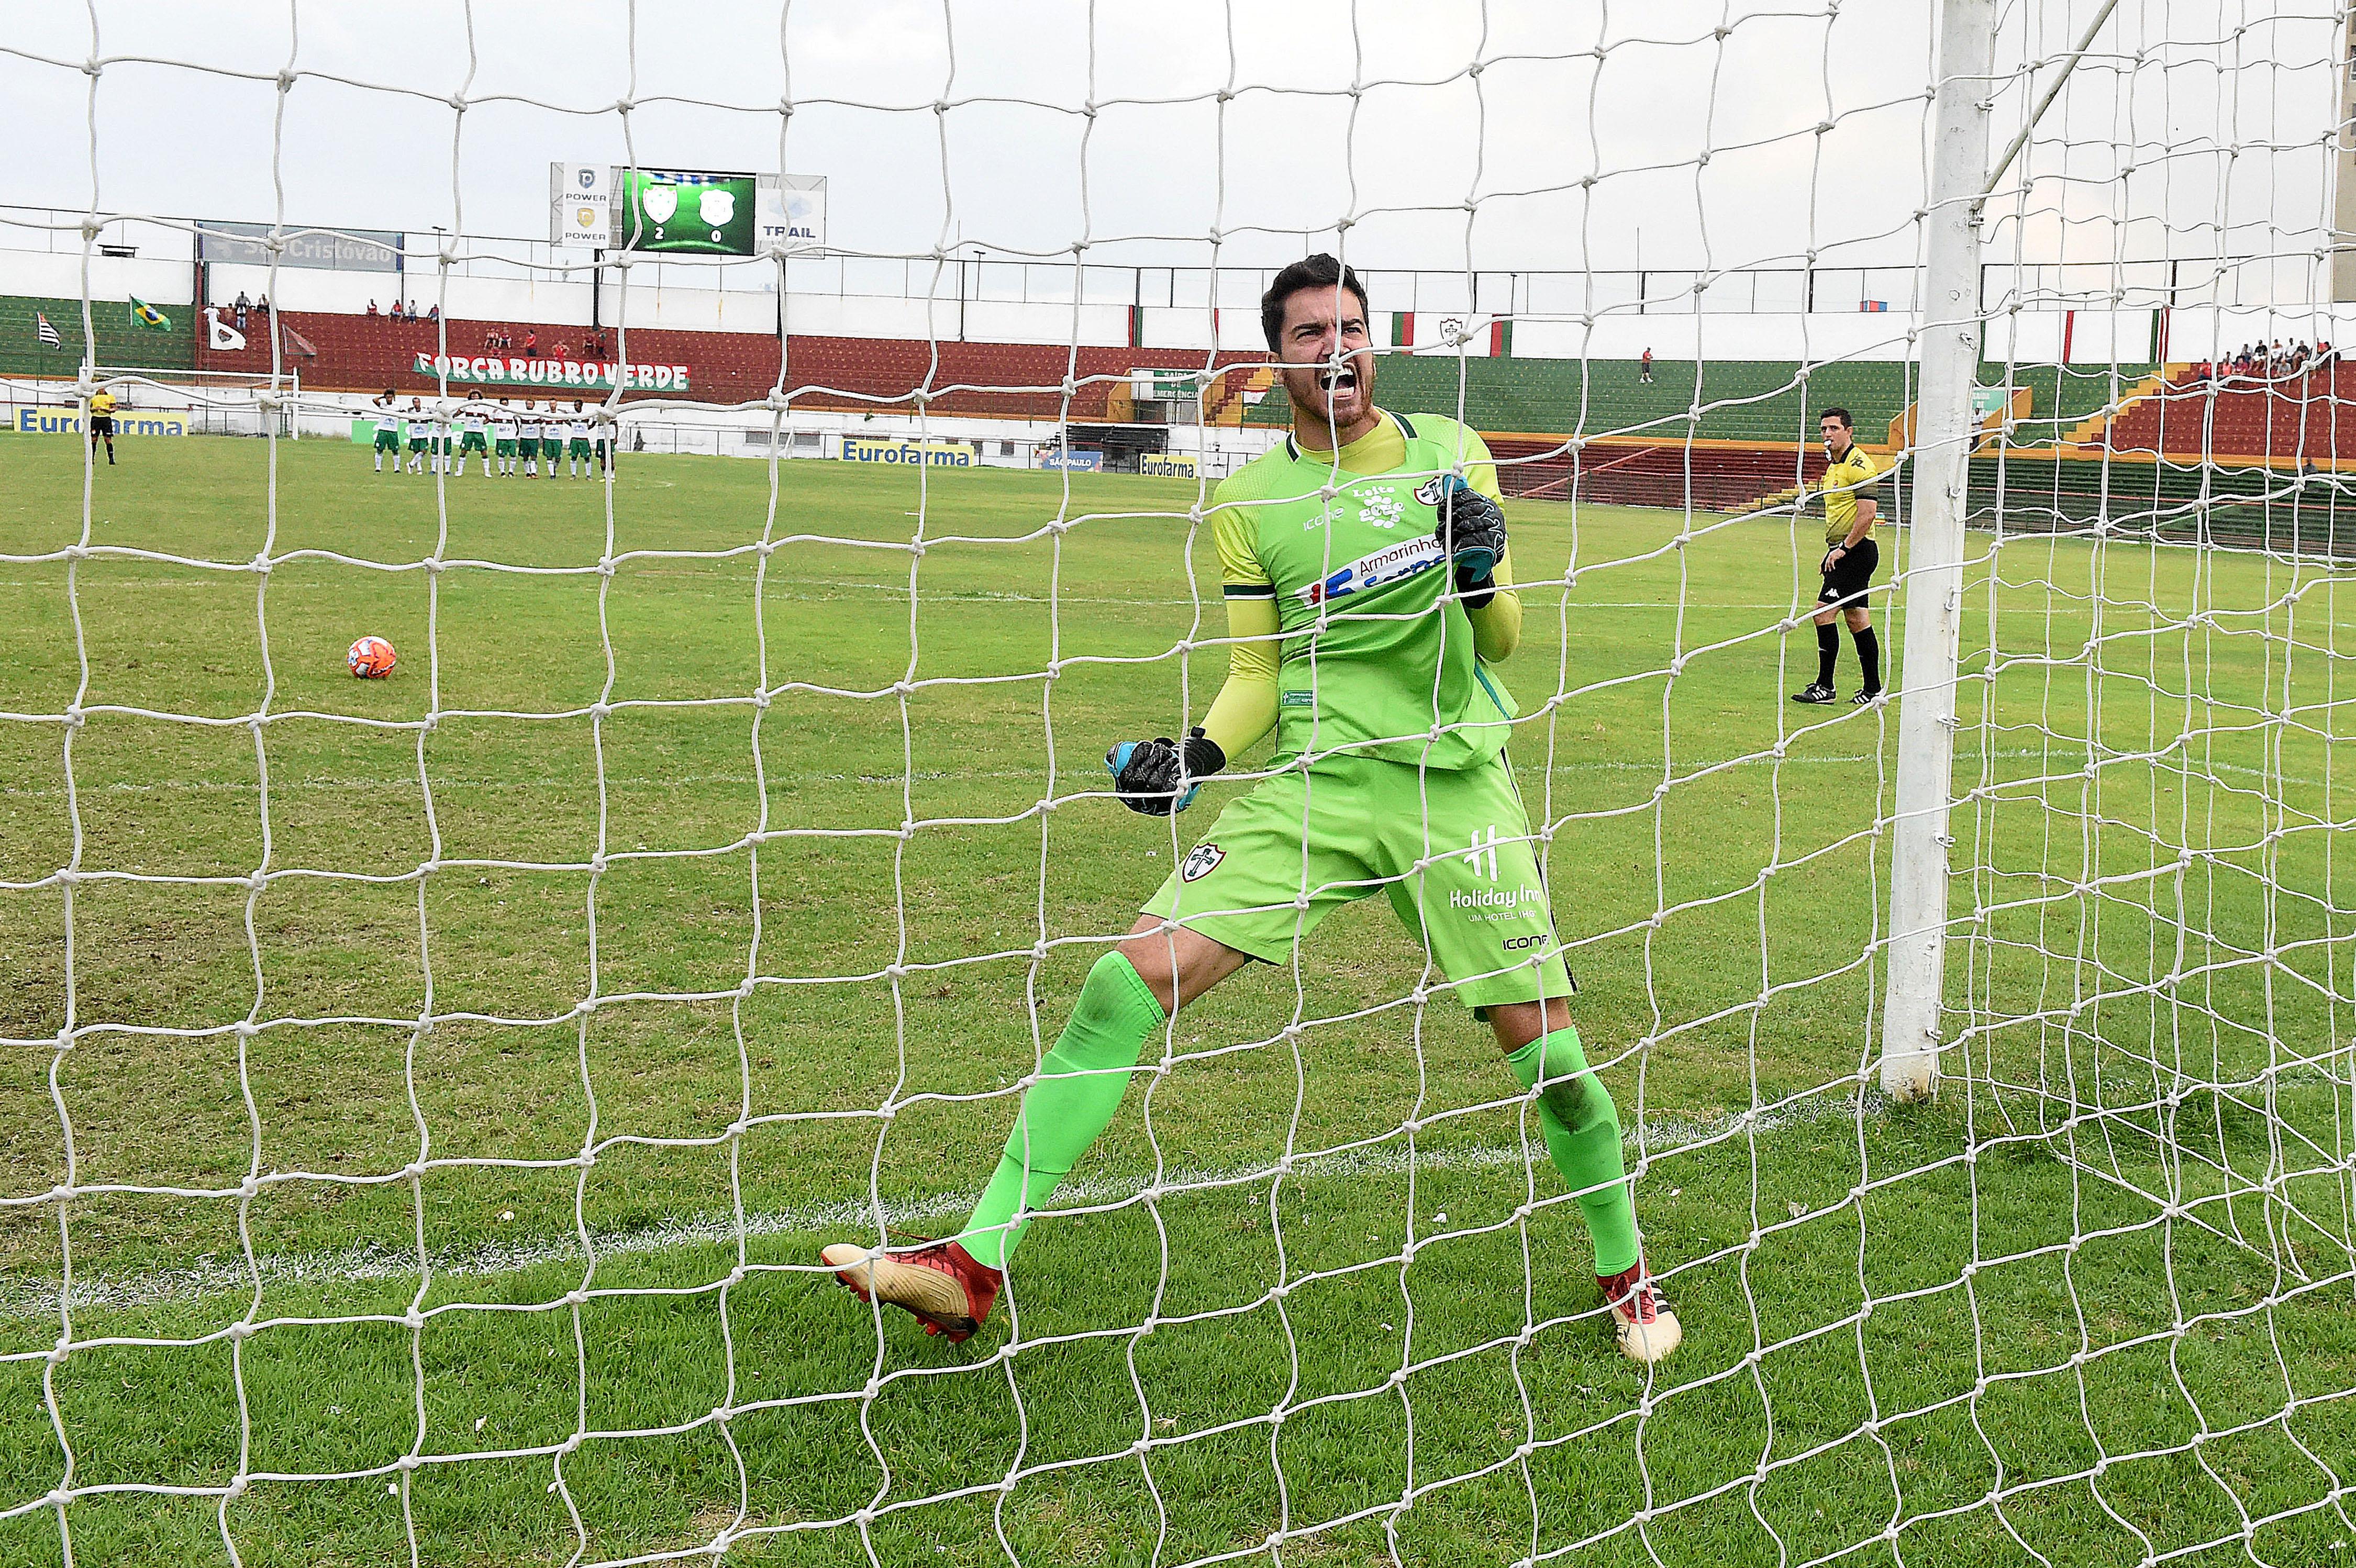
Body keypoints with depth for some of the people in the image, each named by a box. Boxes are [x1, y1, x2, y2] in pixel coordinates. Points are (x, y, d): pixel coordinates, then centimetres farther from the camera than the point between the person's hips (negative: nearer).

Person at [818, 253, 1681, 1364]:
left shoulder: (1449, 454, 7)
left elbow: (1501, 640, 10)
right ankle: (976, 1266, -11)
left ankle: (1622, 1268, 26)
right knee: (1130, 979, -14)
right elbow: (1257, 680, 9)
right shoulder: (1246, 501, 6)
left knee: (1545, 1047, -4)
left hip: (1452, 783, 0)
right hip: (1308, 780, 0)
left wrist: (1483, 573, -11)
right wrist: (1197, 753, -10)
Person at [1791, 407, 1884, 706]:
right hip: (1844, 551, 10)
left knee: (1824, 612, -13)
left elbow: (1868, 512, -20)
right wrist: (1831, 551, 19)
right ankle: (1873, 690, 14)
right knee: (1856, 618, 10)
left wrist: (1844, 549, -19)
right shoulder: (1834, 464, 17)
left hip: (1856, 550, -10)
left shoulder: (1858, 464, -13)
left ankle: (1825, 686, -9)